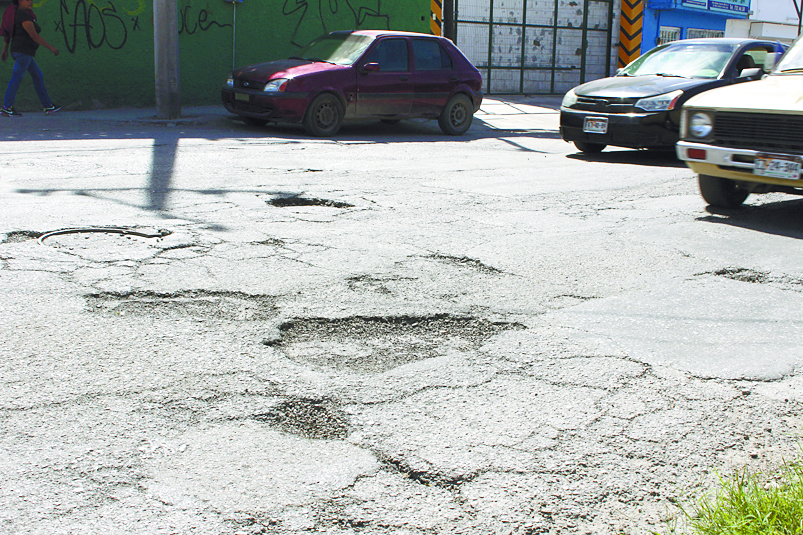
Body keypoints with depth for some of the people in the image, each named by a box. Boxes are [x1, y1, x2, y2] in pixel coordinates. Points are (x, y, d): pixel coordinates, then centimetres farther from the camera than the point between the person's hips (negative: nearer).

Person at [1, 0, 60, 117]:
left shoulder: (17, 14, 16)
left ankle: (48, 106, 18)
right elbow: (34, 35, -20)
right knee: (17, 78, -10)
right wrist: (51, 47, -17)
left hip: (18, 51, 11)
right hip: (23, 51, -11)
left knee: (38, 76, 14)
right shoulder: (23, 15, -15)